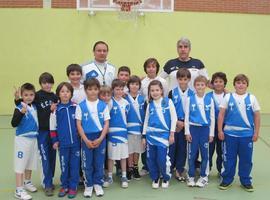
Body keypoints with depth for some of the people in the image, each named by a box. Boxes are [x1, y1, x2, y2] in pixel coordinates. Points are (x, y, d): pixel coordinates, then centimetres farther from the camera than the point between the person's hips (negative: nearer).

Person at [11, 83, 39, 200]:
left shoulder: (34, 107, 3)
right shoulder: (19, 108, -16)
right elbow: (14, 124, -24)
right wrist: (21, 113, -37)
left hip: (33, 139, 7)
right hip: (22, 139, -6)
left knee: (30, 162, 19)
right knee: (20, 164, -2)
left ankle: (27, 182, 37)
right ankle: (19, 190, 3)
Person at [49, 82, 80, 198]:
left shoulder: (76, 107, -2)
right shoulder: (56, 109, -2)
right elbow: (52, 127, 3)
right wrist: (54, 141, 1)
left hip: (76, 142, 0)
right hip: (62, 143, 0)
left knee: (74, 165, 6)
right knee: (64, 165, 11)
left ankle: (73, 187, 18)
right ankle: (64, 186, 24)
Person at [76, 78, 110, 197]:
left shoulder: (103, 105, -1)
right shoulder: (81, 106, -3)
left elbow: (106, 123, -1)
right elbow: (78, 124, -3)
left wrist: (100, 139, -11)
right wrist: (86, 140, -11)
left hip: (100, 138, 1)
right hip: (86, 138, 0)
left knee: (99, 163, 8)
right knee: (87, 163, 6)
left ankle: (98, 184, 23)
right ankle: (88, 185, 20)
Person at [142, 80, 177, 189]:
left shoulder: (168, 102, -1)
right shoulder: (150, 104, 8)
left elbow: (174, 118, -1)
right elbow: (146, 120, 13)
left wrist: (172, 134, -5)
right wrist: (144, 136, 10)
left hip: (163, 134, -3)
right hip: (151, 135, 3)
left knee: (162, 159, -7)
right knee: (151, 159, 5)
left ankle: (166, 178, 16)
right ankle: (155, 179, 23)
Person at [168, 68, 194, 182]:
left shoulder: (192, 94, 1)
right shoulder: (172, 93, -1)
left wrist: (184, 123, -7)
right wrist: (177, 121, -10)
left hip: (186, 125, 1)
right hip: (173, 124, -1)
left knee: (183, 147, 7)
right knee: (172, 146, 2)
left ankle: (179, 170, 19)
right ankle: (168, 169, 13)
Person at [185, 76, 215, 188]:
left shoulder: (210, 100, 0)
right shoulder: (190, 99, -1)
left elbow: (212, 117, 4)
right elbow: (186, 116, 1)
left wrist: (211, 133, 2)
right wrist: (187, 132, -3)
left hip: (205, 129, 0)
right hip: (193, 128, 0)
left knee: (205, 154, 6)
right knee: (192, 154, 5)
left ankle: (204, 177, 19)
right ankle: (191, 176, 18)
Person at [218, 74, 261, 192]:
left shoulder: (252, 98, 0)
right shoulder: (228, 97, -2)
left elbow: (257, 116, 4)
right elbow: (221, 115, 0)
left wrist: (256, 133, 2)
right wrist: (220, 131, -2)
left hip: (247, 134, 1)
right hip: (230, 133, 0)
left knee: (246, 159, 9)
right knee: (229, 158, 9)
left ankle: (246, 181, 24)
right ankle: (227, 179, 23)